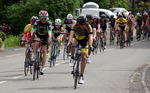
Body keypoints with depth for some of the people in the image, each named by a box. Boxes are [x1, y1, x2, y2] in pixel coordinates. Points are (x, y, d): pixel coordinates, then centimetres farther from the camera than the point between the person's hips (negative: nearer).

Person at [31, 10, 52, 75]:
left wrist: (49, 39, -49)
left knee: (44, 51, -9)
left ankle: (42, 68, -5)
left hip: (45, 37, 0)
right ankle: (35, 56, -17)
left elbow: (49, 32, -34)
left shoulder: (49, 23, -24)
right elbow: (33, 30, -31)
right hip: (38, 36, 0)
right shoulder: (37, 22, -23)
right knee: (36, 43, -35)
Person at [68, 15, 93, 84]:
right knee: (73, 44, -36)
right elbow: (71, 34, -42)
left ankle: (81, 76, -3)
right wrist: (70, 42, -60)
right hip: (76, 39, 1)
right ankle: (72, 59, -12)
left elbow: (90, 37, -40)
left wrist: (90, 45, -58)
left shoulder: (88, 27, -31)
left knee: (83, 58, -11)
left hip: (84, 41, -1)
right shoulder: (75, 25, -30)